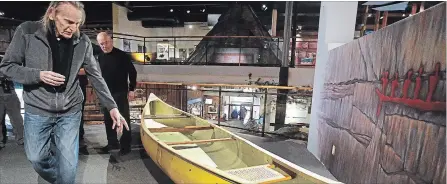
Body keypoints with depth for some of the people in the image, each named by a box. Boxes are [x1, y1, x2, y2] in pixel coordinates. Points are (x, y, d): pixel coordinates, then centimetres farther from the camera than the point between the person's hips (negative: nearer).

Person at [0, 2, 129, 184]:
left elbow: (96, 77, -3)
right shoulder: (27, 31, -10)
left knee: (69, 167, 5)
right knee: (37, 158, 17)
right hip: (37, 111, 0)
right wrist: (38, 75, -22)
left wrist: (112, 107, -8)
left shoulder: (83, 41, -7)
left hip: (70, 112, 0)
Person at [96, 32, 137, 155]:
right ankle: (112, 142, 26)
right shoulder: (100, 57, 8)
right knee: (108, 119, 12)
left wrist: (132, 89, -11)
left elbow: (132, 72, -8)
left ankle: (125, 145, 10)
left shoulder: (122, 55, -9)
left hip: (120, 92, -6)